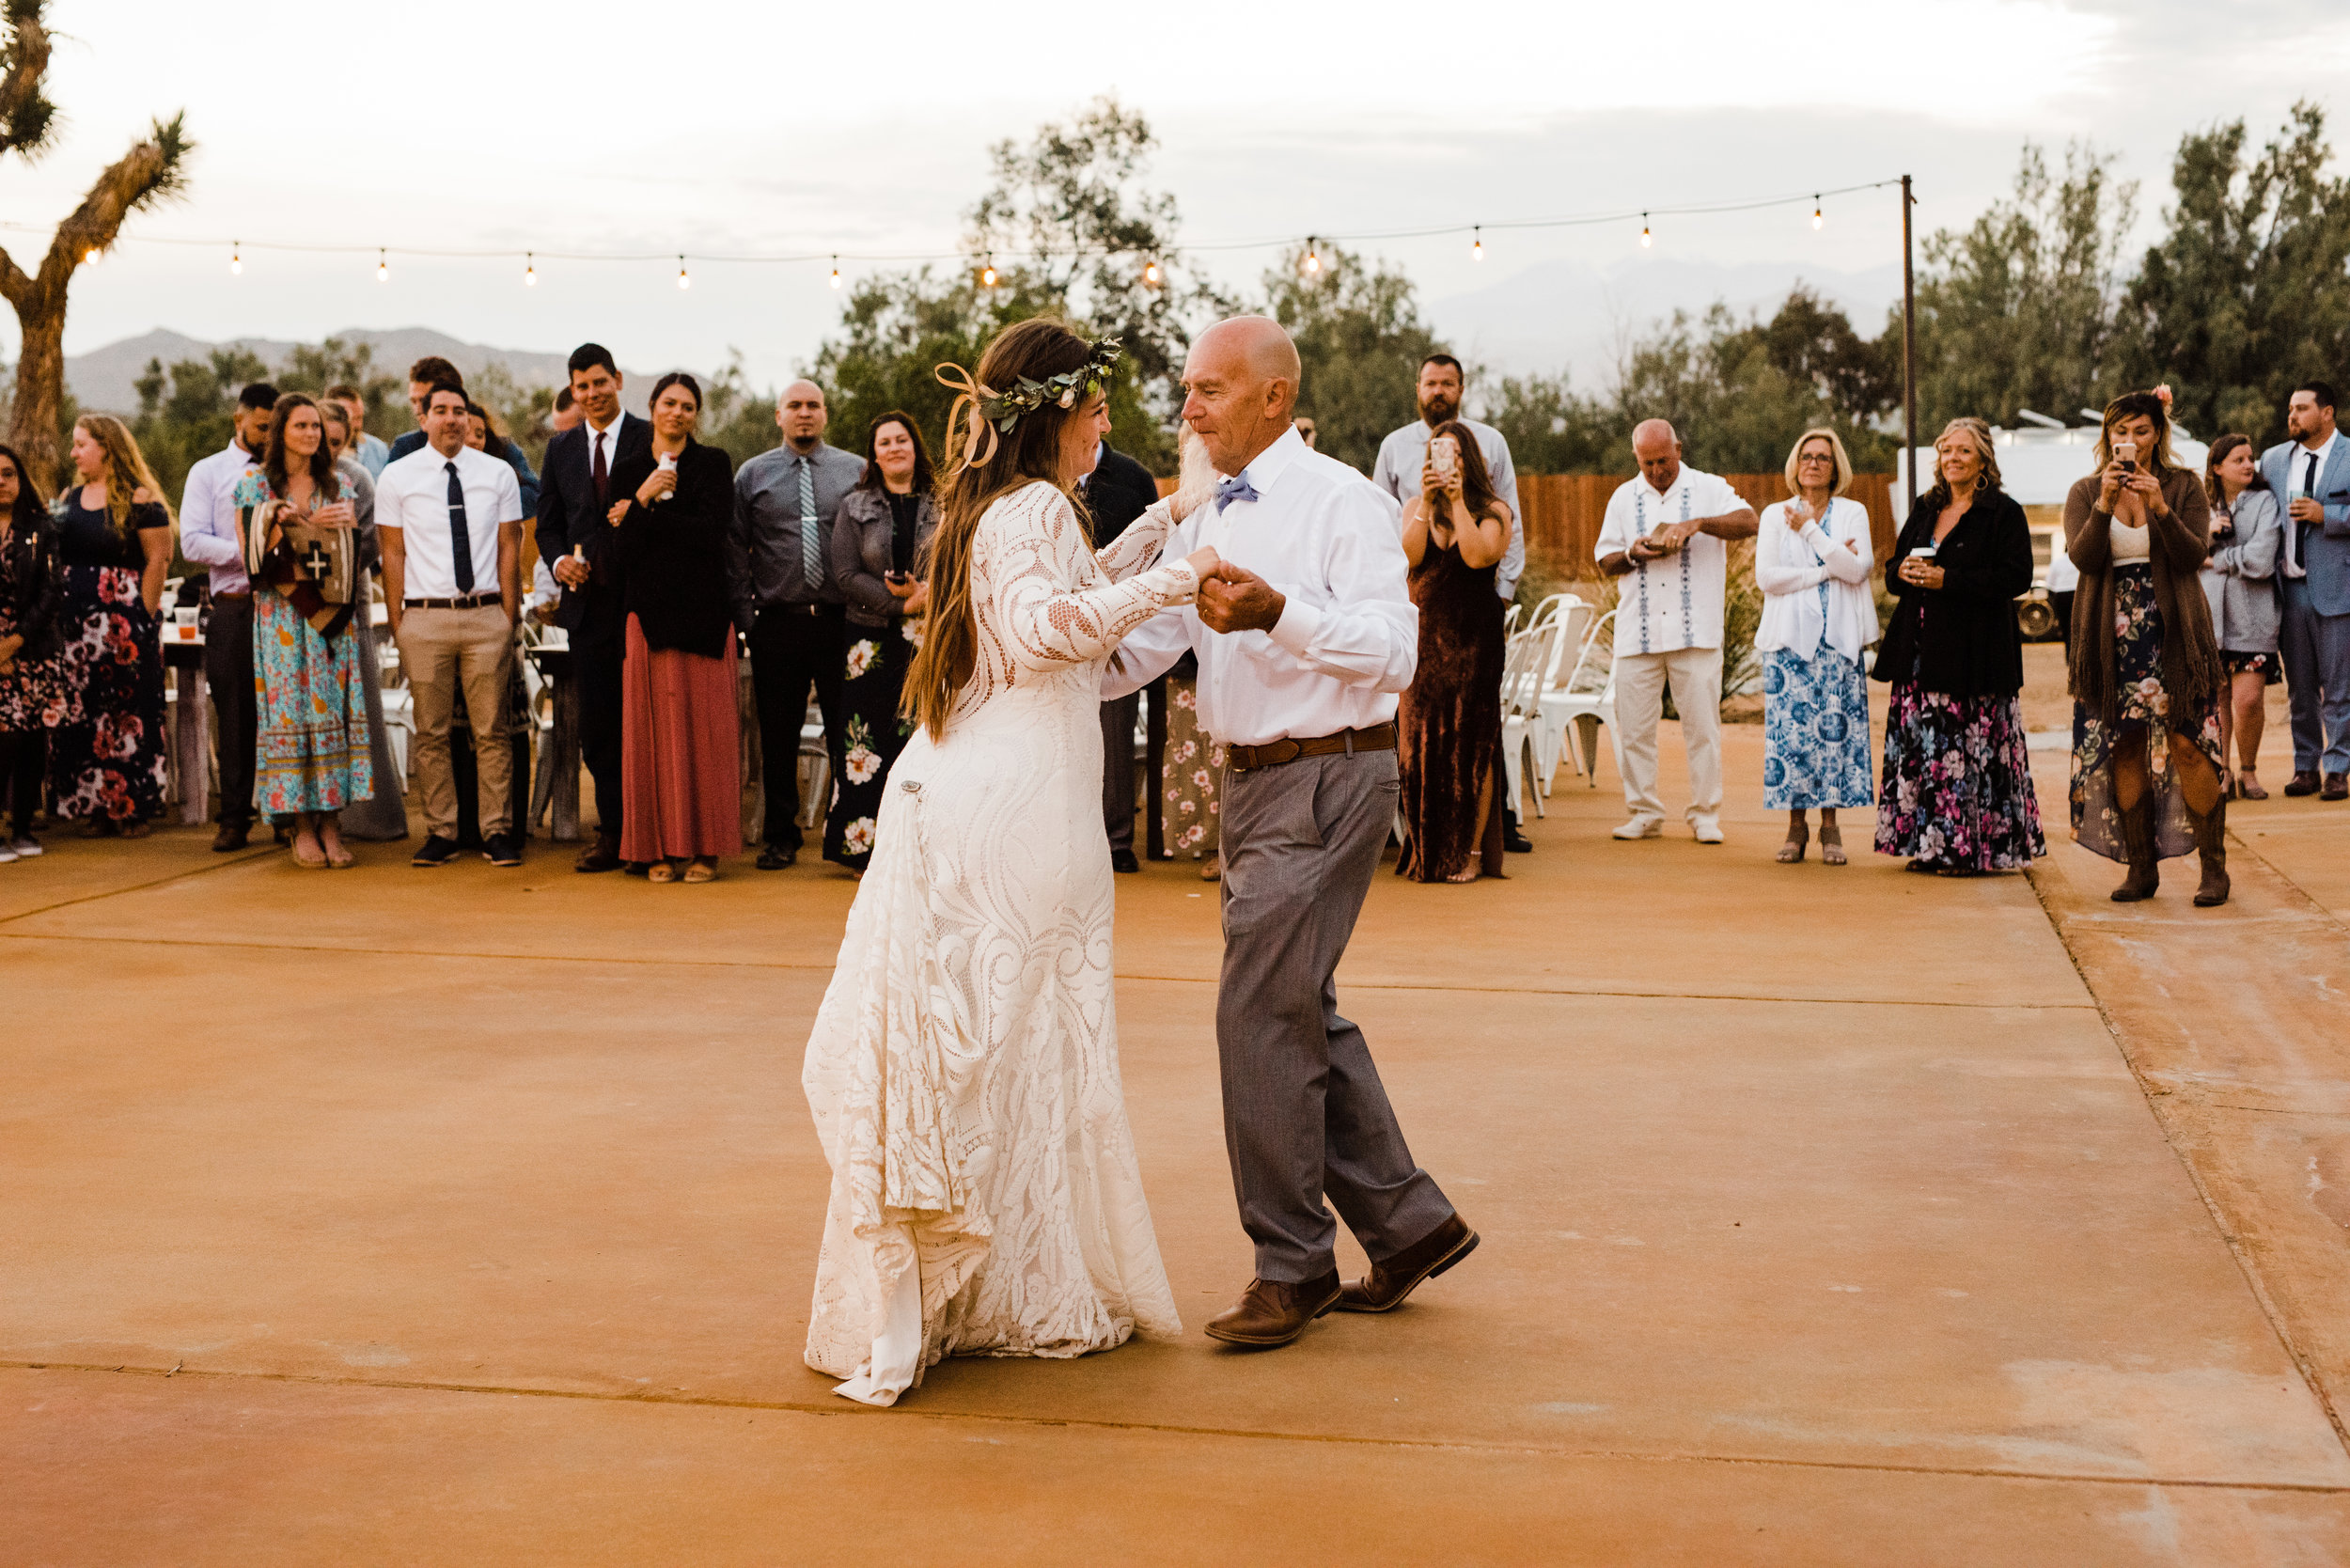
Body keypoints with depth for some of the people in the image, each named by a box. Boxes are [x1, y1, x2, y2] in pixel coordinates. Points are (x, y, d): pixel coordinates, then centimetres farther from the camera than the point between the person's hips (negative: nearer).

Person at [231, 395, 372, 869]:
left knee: (332, 709, -4)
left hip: (332, 616, 2)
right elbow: (256, 557, -2)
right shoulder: (256, 485, 5)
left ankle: (330, 819, -1)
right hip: (281, 616, -2)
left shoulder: (339, 486, 12)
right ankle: (302, 825, 0)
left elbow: (353, 555, 9)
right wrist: (298, 524, -12)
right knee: (289, 712, -4)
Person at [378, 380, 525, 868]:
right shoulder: (396, 476, 5)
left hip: (487, 614, 0)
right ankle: (440, 833, 9)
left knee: (491, 731, 1)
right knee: (431, 733, 2)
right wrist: (397, 623, 1)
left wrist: (509, 618, 2)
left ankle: (498, 832, 6)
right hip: (424, 616, 0)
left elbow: (509, 548, 8)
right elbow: (393, 553, 6)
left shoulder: (498, 474, 8)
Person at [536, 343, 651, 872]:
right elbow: (548, 521, 15)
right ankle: (614, 832, 14)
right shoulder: (561, 448, 14)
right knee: (597, 725, 6)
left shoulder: (651, 440, -1)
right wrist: (559, 560, -3)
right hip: (588, 601, 4)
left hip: (642, 602, -4)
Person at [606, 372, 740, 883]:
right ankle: (659, 848, 4)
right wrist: (645, 498, -12)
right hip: (650, 613, 2)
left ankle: (704, 847, 3)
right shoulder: (629, 470, 11)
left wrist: (642, 514, -6)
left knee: (704, 728, -2)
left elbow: (712, 530, -9)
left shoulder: (713, 464, 5)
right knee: (655, 730, 0)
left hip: (703, 612, -2)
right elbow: (620, 550, 1)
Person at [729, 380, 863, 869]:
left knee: (847, 730, -1)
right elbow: (736, 551, 7)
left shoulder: (856, 471, 8)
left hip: (841, 622, 0)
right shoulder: (752, 475, 8)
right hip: (777, 623, 1)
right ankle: (780, 836, 16)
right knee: (778, 735, 6)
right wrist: (744, 614, -1)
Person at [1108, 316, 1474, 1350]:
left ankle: (1293, 1266, 4)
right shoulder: (1203, 523, 14)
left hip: (1328, 778, -9)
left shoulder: (1344, 502, -11)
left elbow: (1395, 649, -20)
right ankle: (1406, 1224, 26)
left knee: (1262, 1012, -9)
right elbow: (1137, 649, 10)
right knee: (1301, 1013, 14)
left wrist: (1278, 612, -31)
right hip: (1251, 784, 9)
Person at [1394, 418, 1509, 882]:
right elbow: (1409, 556, -8)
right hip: (1422, 633, 3)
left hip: (1472, 637, -2)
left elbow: (1478, 556, -17)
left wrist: (1459, 501, -15)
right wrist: (1427, 504, -14)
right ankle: (1425, 852, 9)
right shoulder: (1415, 507, 11)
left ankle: (1471, 851, 2)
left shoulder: (1494, 510, 2)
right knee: (1419, 742, 0)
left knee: (1471, 741, -3)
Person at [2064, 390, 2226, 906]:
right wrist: (2105, 503, -18)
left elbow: (2194, 557, -7)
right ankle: (2141, 867, 10)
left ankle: (2214, 866, 2)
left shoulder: (2184, 486, 5)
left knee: (2189, 744, -6)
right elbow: (2083, 557, -7)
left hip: (2174, 634, -2)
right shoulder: (2085, 492, 8)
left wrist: (2160, 508, -19)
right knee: (2123, 750, 1)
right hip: (2113, 637, 2)